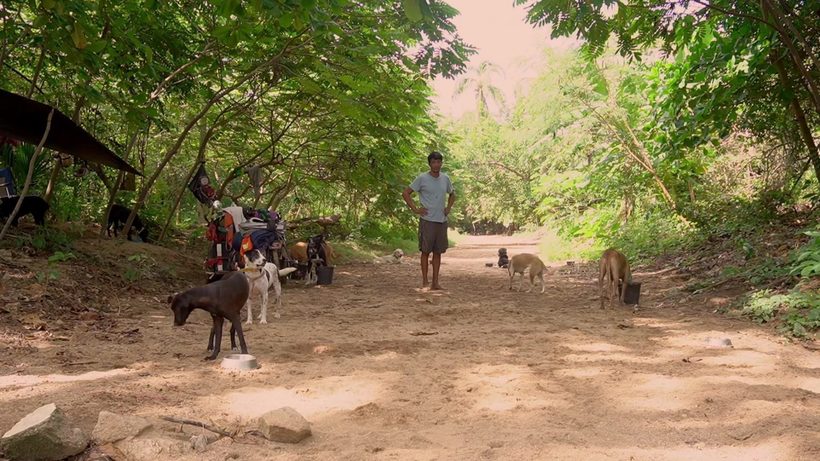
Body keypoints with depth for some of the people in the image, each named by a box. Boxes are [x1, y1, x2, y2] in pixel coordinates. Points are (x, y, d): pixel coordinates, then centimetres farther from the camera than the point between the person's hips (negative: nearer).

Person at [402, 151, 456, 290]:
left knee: (438, 252, 7)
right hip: (427, 220, -5)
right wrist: (415, 209, -8)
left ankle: (435, 282, 13)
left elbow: (452, 194, 27)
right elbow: (405, 193, -4)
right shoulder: (422, 178, -6)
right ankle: (425, 282, 6)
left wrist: (449, 207, 11)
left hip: (442, 221, 5)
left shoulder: (445, 178, 9)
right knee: (426, 251, -1)